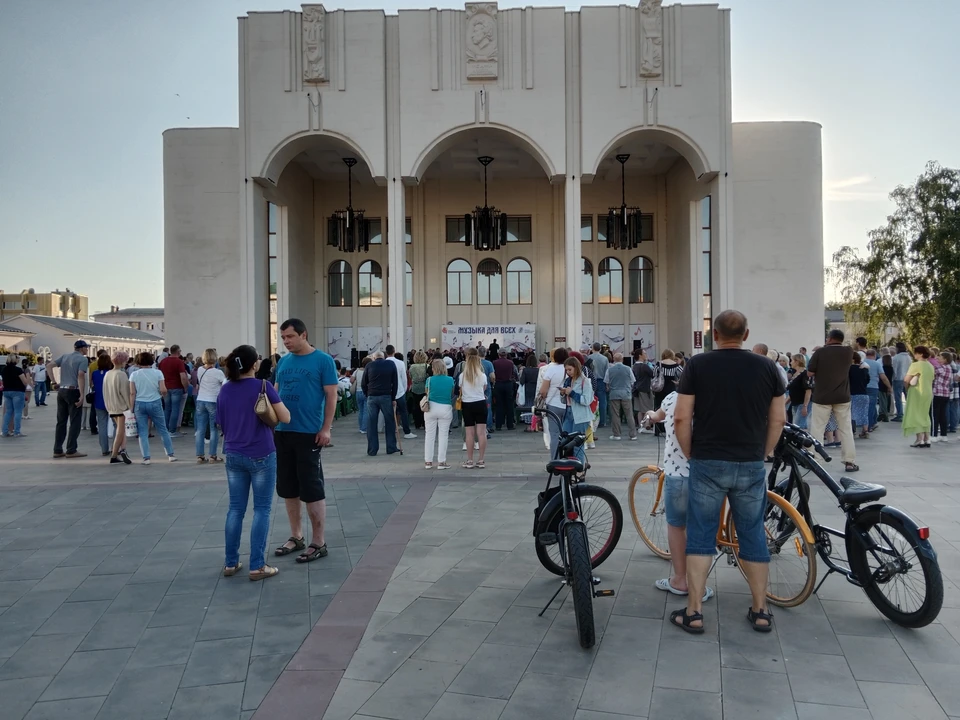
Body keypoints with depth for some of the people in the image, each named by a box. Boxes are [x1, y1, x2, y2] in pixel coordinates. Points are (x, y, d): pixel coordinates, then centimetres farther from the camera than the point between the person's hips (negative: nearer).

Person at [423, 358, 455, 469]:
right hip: (446, 409, 0)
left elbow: (427, 394, 4)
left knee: (430, 435, 9)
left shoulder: (430, 380, -6)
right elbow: (452, 395, 7)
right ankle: (441, 462, 7)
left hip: (431, 407, 0)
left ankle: (428, 461, 13)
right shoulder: (450, 380, -3)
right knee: (443, 436, 6)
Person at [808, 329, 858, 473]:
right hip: (842, 397, 3)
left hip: (822, 397, -3)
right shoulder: (848, 351, 0)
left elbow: (810, 373, -7)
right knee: (846, 429, 8)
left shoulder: (820, 352, -10)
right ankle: (850, 462, 8)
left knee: (817, 429, 4)